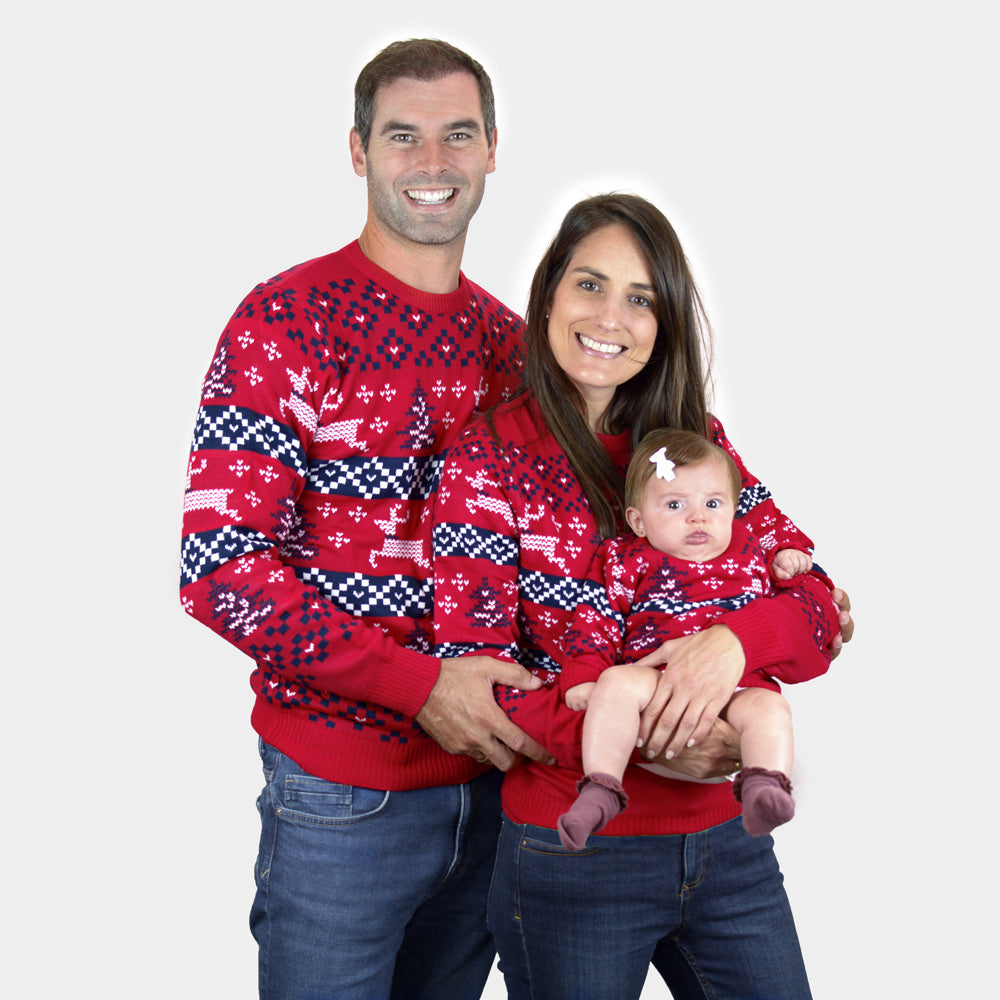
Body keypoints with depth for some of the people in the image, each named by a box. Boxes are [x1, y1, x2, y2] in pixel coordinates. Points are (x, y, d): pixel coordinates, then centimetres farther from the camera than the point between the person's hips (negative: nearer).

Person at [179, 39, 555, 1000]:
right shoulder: (288, 321, -11)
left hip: (491, 774, 6)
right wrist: (419, 683, -20)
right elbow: (218, 566, -16)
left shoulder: (507, 337, 8)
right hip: (342, 794, -5)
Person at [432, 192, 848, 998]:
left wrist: (735, 640, -22)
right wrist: (638, 739, -25)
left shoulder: (697, 439, 5)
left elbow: (811, 588, 1)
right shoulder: (489, 462, -8)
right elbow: (474, 672, -13)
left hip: (727, 838, 4)